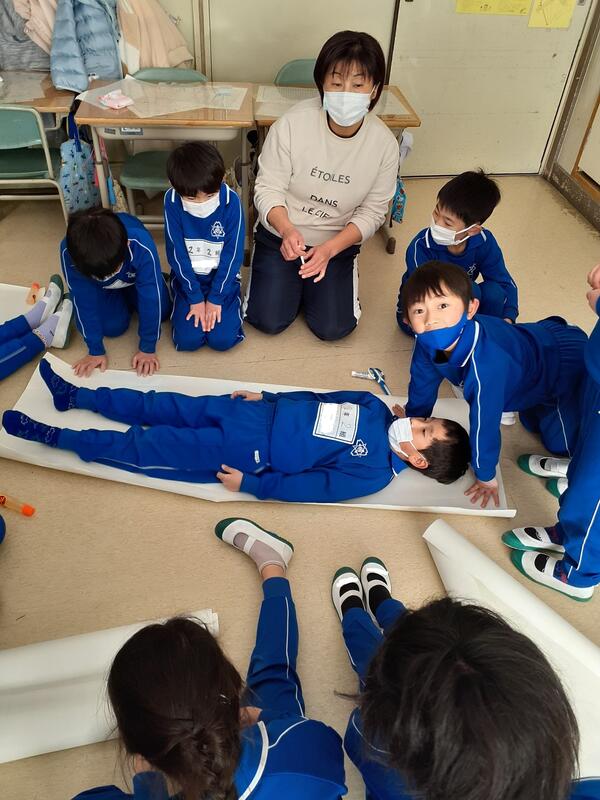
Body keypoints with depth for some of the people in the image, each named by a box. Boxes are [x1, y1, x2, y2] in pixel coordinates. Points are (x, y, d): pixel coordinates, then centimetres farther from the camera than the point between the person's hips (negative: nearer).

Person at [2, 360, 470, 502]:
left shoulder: (371, 475, -16)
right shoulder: (377, 409, 3)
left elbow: (306, 487, -17)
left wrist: (248, 483, -15)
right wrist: (265, 396, 10)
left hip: (252, 451, -6)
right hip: (263, 413, 6)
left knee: (148, 447, -3)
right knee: (166, 407, 9)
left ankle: (52, 435, 12)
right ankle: (72, 395, 27)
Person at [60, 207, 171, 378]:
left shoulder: (142, 246, -46)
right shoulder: (69, 251, -40)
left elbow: (150, 299, -35)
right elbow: (84, 302, -28)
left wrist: (147, 348, -27)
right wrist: (96, 350, -21)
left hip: (136, 277, 0)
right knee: (112, 327, -12)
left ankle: (131, 297, 22)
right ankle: (123, 301, 19)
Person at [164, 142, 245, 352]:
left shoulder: (230, 200, -20)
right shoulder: (172, 201, -17)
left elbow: (233, 254, -13)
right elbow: (176, 253, -11)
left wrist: (215, 299, -13)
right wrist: (195, 298, -12)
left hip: (223, 275, -1)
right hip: (188, 276, 1)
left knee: (223, 339, -15)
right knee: (188, 339, -12)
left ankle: (229, 302, 15)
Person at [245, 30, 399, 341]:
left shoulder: (384, 143, -16)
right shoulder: (293, 123, -21)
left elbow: (372, 212, -9)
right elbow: (268, 188, -14)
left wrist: (330, 248, -25)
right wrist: (287, 230, -34)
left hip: (338, 243, 1)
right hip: (280, 235, -1)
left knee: (333, 328, -6)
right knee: (268, 321, -8)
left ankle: (306, 277, 24)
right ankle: (289, 278, 24)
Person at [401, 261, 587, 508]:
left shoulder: (486, 366, -46)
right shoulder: (428, 344, -24)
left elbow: (484, 425, -33)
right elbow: (421, 390, -6)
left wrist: (486, 477, -19)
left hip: (568, 360, -7)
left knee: (559, 442, 1)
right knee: (533, 423, 26)